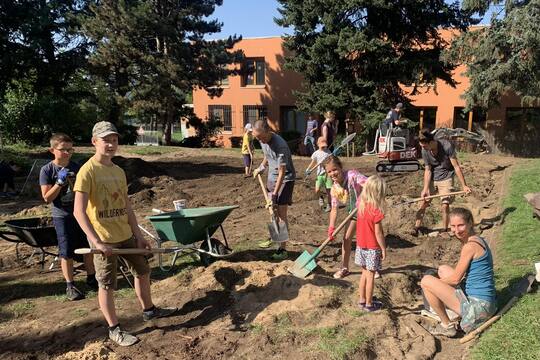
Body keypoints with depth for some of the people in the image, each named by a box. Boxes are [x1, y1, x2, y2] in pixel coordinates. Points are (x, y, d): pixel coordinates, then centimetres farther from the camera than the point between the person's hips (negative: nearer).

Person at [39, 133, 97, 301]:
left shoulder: (76, 167, 2)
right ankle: (70, 285, 17)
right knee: (67, 252, 4)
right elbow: (47, 198, -11)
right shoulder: (47, 170, -7)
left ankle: (91, 278, 28)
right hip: (62, 216, -3)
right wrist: (60, 182, -22)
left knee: (88, 248, 11)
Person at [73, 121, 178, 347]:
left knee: (143, 271, 19)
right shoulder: (88, 171, -15)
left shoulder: (119, 171, 6)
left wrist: (138, 235, 9)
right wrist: (97, 242, -27)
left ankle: (149, 310, 40)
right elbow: (79, 211, -21)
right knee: (107, 285, 7)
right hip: (104, 239, -7)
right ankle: (114, 330, 24)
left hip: (125, 235, 7)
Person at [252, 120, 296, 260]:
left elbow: (282, 172, -29)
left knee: (281, 213, -11)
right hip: (272, 177, 8)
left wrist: (274, 195, -30)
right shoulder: (262, 140, -5)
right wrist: (261, 168, 21)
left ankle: (282, 249, -6)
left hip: (285, 179, -8)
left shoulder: (280, 145, -30)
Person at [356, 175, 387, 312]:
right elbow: (378, 233, -19)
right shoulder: (376, 210, -23)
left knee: (365, 273, 19)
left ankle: (362, 300, 31)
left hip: (361, 245, 6)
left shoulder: (361, 203, -5)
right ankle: (369, 304, 20)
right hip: (373, 248, -6)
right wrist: (384, 249, -8)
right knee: (370, 276, 7)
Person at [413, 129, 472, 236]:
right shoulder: (425, 151, -13)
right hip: (432, 179, 3)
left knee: (445, 206, -7)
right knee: (423, 203, 1)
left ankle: (445, 230, 13)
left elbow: (456, 166, -17)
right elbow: (427, 171, -7)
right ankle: (417, 227, 15)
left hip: (446, 178, -3)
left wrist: (464, 185, -16)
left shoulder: (447, 146, -23)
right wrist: (425, 189, -15)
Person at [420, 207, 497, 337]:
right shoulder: (478, 240, 8)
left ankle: (447, 326, 5)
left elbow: (455, 279, -14)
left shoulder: (470, 246, -20)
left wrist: (435, 282, 4)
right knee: (443, 269, 21)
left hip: (478, 305, -10)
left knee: (426, 281, -7)